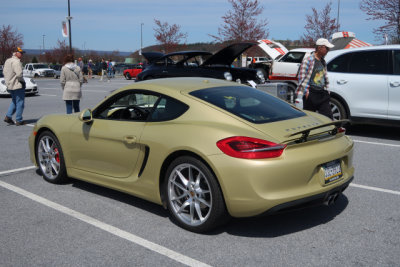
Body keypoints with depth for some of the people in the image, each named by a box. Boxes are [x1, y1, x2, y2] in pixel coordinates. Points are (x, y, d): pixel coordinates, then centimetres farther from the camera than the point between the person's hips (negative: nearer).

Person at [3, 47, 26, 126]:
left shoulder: (7, 61, 12)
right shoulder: (16, 62, -17)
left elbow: (4, 72, 16)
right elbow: (19, 74, -24)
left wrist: (8, 82, 16)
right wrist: (22, 81, -7)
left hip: (10, 85, 9)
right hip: (17, 85, -9)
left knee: (14, 101, 22)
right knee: (20, 102, 0)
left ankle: (8, 116, 12)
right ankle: (18, 120, 3)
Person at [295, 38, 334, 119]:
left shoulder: (323, 61, 14)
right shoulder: (308, 60, -9)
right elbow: (302, 78, -12)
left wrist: (326, 89, 16)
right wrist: (306, 91, -14)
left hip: (322, 94, 7)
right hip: (311, 95, -7)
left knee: (328, 117, 0)